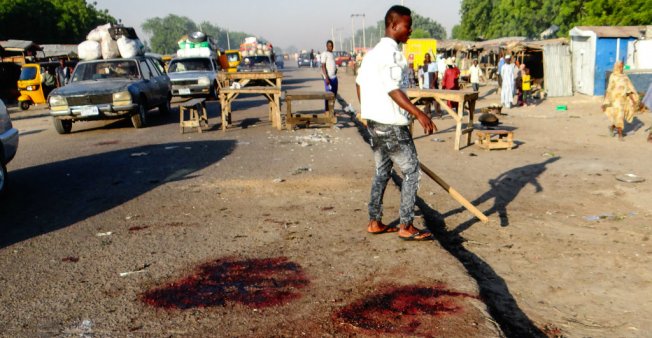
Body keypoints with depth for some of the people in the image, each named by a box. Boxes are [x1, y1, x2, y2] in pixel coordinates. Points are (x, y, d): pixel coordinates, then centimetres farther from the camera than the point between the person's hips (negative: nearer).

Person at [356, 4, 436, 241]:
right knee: (411, 171, -1)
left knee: (382, 171, 18)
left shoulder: (373, 52, 13)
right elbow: (393, 89, -26)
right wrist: (419, 114, -33)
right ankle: (406, 227, 3)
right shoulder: (392, 52, -16)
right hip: (391, 124, -10)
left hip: (374, 122, 10)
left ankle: (375, 222, 22)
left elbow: (359, 83, 19)